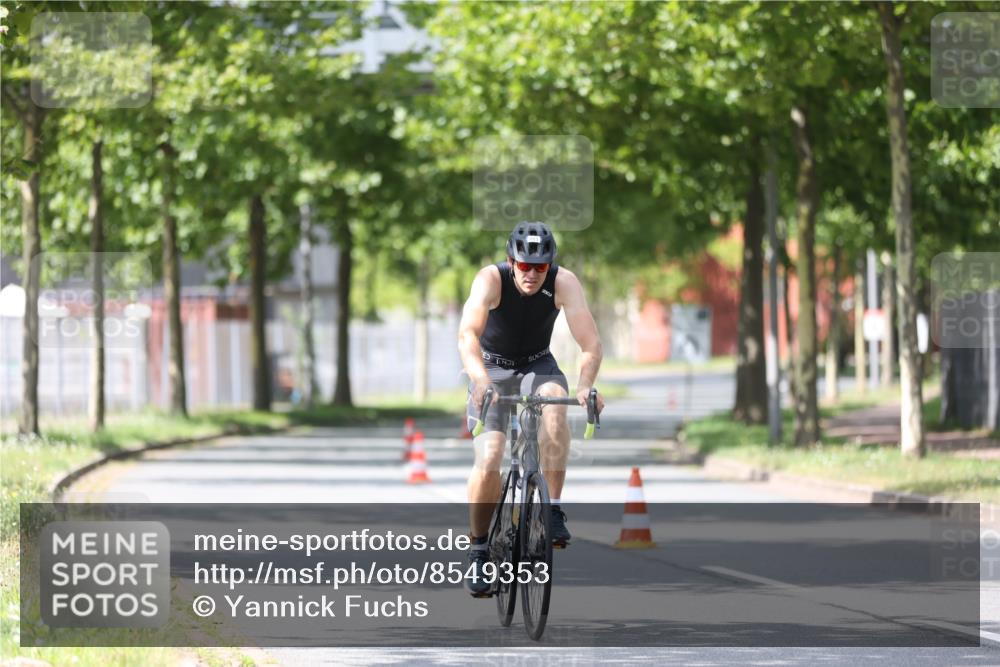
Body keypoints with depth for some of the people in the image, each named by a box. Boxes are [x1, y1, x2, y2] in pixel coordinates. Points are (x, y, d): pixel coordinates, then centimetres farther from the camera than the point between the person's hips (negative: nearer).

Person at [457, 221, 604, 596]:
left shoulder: (563, 282, -23)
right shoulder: (491, 279, -27)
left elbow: (590, 343, -29)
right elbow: (467, 334, -40)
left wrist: (585, 386, -48)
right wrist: (480, 381, -57)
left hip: (536, 365, 1)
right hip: (491, 368, -1)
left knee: (555, 402, -34)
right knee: (489, 459, -19)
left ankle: (553, 509, -26)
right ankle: (479, 551, 0)